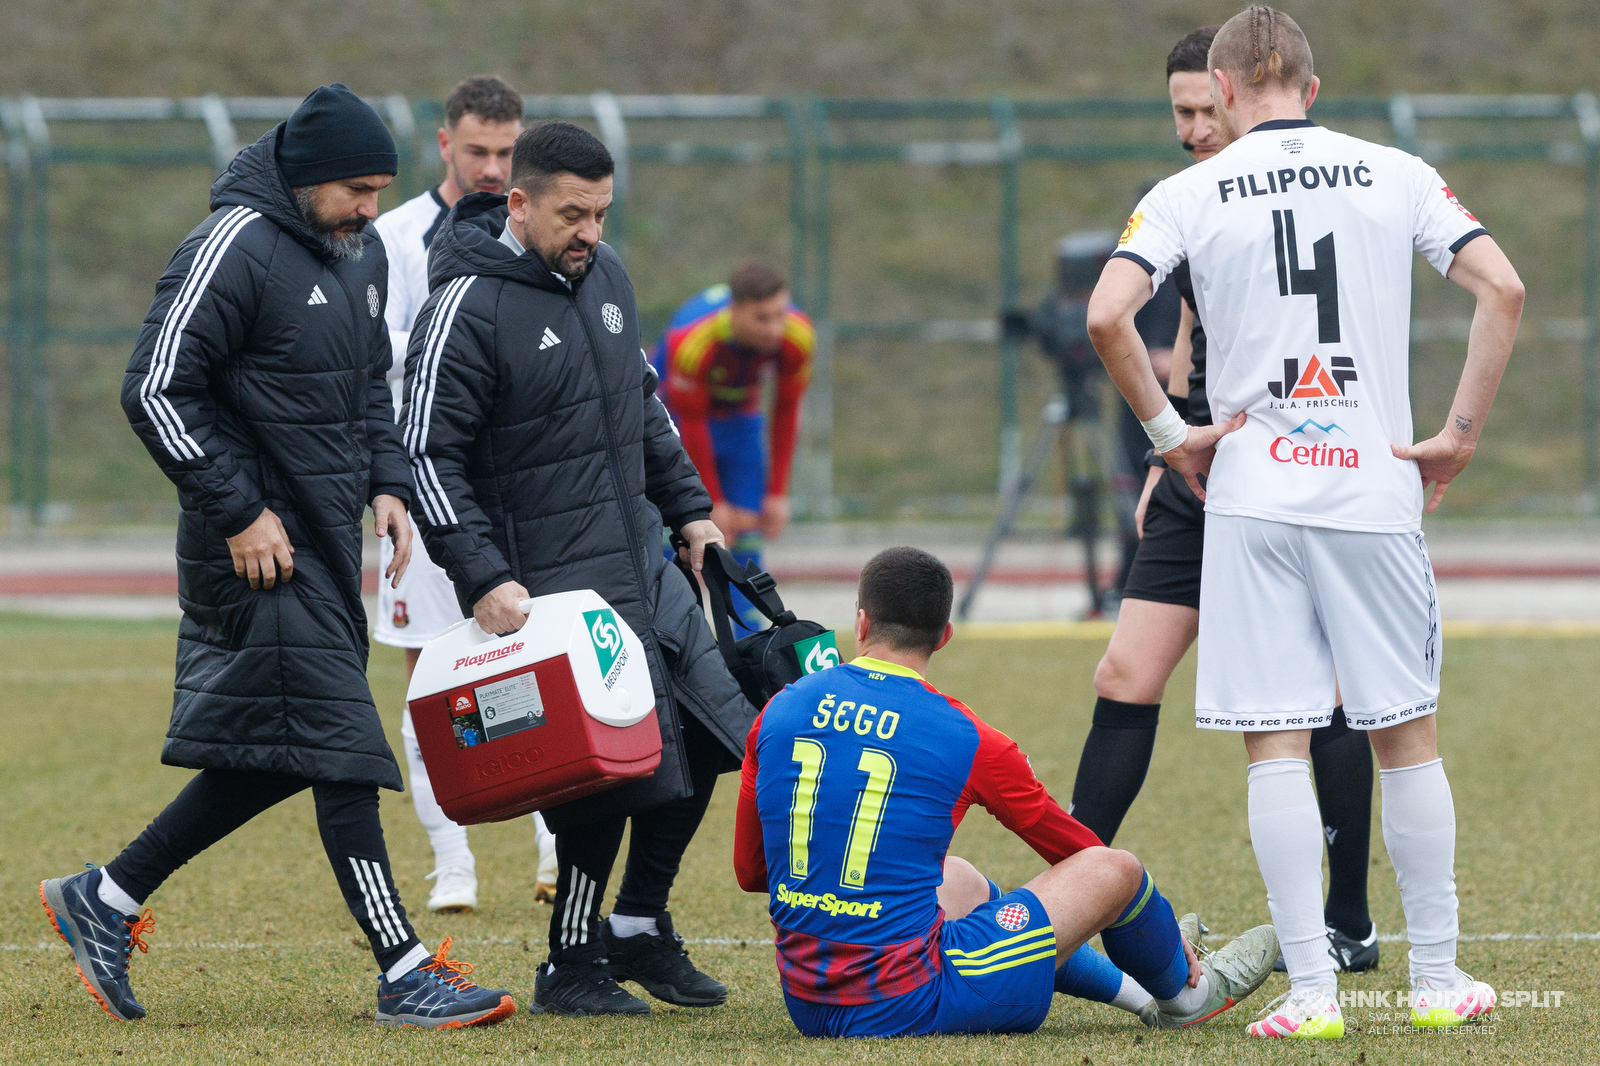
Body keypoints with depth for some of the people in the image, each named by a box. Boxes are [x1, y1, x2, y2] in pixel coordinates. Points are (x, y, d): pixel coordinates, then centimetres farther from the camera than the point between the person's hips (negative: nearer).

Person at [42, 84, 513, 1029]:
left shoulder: (362, 253, 13)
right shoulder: (235, 250, -15)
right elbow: (157, 391, -16)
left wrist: (387, 481, 10)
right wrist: (239, 511, -18)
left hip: (330, 535, 9)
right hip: (262, 544, -9)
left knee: (273, 755, 12)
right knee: (339, 747, -9)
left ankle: (106, 898, 23)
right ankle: (406, 974, -8)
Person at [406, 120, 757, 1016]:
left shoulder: (605, 276, 10)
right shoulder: (468, 309, -14)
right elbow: (429, 458, -15)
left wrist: (689, 506, 18)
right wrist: (484, 580, -22)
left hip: (642, 562, 9)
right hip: (553, 585, -8)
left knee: (706, 731, 9)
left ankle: (641, 927, 24)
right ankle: (572, 966, 5)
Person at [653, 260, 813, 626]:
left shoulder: (796, 336, -24)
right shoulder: (690, 341, -37)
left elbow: (786, 414, -9)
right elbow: (691, 424, -24)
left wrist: (777, 494, -7)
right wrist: (713, 504, -18)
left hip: (741, 420, 4)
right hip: (677, 420, -4)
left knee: (748, 540, -3)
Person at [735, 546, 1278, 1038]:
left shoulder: (778, 713, 3)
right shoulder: (968, 741, -7)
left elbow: (748, 872, 11)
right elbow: (1075, 849, 9)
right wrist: (1168, 936, 25)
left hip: (806, 1008, 6)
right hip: (906, 1008, -6)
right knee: (1114, 869, 9)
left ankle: (1138, 991, 51)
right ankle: (1182, 992, 41)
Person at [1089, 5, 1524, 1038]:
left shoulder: (1188, 195, 1)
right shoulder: (1397, 176, 4)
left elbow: (1106, 315, -12)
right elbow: (1503, 288, -5)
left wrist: (1170, 433, 0)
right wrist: (1461, 436, 2)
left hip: (1252, 494, -1)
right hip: (1377, 490, 1)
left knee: (1276, 745, 2)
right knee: (1408, 734, 10)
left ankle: (1312, 990, -2)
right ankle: (1438, 979, 14)